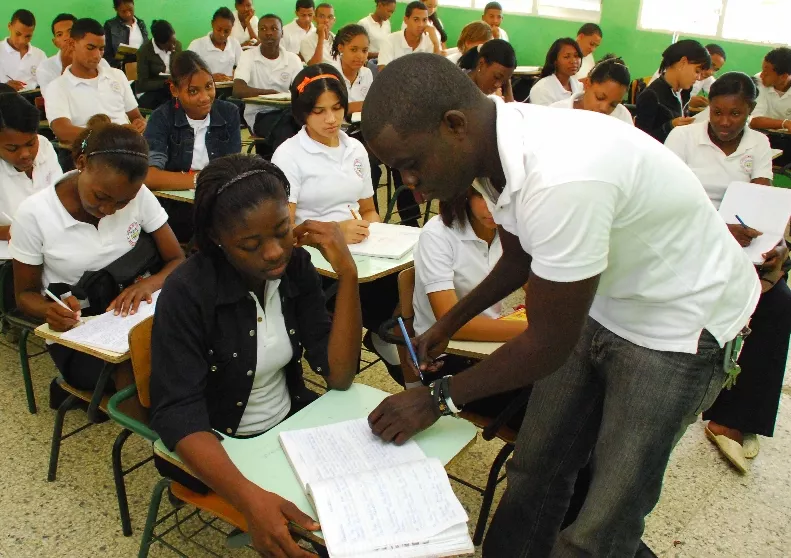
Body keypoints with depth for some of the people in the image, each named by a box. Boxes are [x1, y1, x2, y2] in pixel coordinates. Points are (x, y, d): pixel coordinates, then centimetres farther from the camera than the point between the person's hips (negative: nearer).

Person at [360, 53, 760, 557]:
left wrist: (439, 399, -13)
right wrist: (447, 325, 11)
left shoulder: (561, 179, -36)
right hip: (600, 303, 7)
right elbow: (520, 260, 10)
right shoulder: (499, 145, -9)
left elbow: (549, 345, -24)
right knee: (535, 468, 11)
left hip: (681, 322, -7)